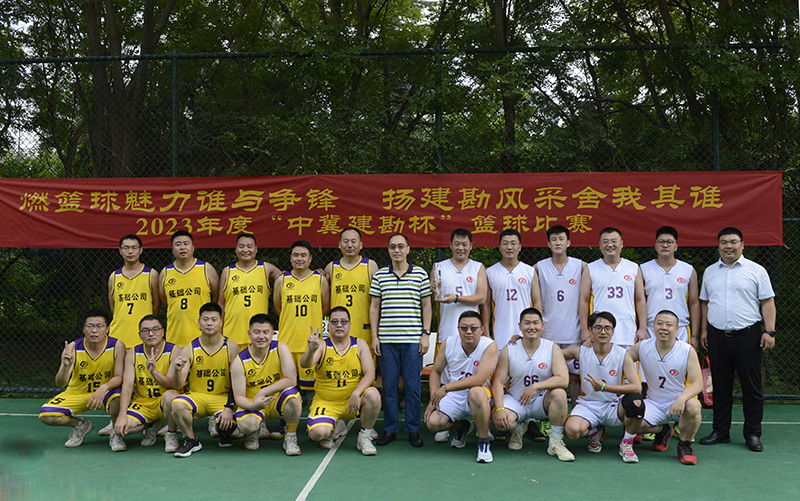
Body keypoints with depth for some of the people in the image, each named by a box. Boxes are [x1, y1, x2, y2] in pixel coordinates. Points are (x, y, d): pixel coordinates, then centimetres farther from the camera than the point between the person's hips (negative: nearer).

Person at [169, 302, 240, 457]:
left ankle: (224, 436, 12)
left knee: (228, 424, -29)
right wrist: (177, 371, -27)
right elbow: (178, 385, -5)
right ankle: (191, 441, -5)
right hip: (196, 395, 1)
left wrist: (230, 408, -17)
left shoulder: (231, 347, -4)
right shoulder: (189, 349, -2)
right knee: (177, 404, -31)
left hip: (222, 397, -1)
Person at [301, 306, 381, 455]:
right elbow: (305, 364, -22)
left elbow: (370, 373, -7)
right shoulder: (322, 346, -3)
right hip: (325, 402, -1)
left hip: (353, 401, 1)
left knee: (373, 395, -29)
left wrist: (356, 394, -25)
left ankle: (365, 437, -5)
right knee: (317, 433, -27)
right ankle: (328, 432, 13)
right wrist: (311, 351, -45)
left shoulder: (360, 344, 2)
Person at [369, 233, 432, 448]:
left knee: (412, 386, 2)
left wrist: (426, 334, 0)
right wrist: (374, 336, 3)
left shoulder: (420, 274, 4)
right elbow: (374, 307, 10)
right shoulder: (380, 275, 7)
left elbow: (426, 306, 7)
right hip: (387, 340, 1)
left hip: (413, 340, -1)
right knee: (389, 386, 6)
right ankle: (390, 430, 16)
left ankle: (413, 430, 13)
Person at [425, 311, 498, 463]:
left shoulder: (490, 346, -16)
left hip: (479, 395, -4)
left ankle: (483, 442, -19)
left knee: (476, 392, -39)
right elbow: (436, 372, 9)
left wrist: (446, 388, -26)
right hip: (453, 397, 4)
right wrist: (433, 399, -5)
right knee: (432, 423, -18)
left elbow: (479, 379, -26)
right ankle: (462, 426, 18)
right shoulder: (448, 344, -3)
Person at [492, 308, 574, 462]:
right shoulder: (508, 350, -4)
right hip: (514, 400, 0)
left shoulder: (553, 348, -6)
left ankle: (555, 443, -13)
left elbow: (563, 380, -18)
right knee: (499, 421, -29)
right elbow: (498, 381, -7)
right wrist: (499, 408, -23)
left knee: (559, 393, -32)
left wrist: (536, 386, -30)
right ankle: (519, 429, 11)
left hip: (541, 402, 0)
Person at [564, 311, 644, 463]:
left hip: (613, 406, -1)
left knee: (636, 401, -35)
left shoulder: (623, 355, -7)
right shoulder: (580, 351, -4)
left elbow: (637, 387, -19)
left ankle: (626, 444, -6)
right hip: (588, 405, 1)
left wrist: (604, 387, -24)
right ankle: (595, 432, 9)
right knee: (572, 431, -32)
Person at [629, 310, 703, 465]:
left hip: (678, 403, -2)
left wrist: (681, 399, -34)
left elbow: (697, 383, -16)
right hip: (653, 403, 2)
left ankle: (684, 445, -6)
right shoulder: (642, 347, -5)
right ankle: (663, 430, 13)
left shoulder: (688, 351, -11)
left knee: (693, 405, -36)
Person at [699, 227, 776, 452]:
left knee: (751, 387, 1)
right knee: (720, 387, 9)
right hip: (717, 336, 3)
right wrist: (704, 330, 12)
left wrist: (769, 331, -9)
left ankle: (753, 434, 11)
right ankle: (720, 431, 19)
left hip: (747, 336, -3)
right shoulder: (710, 272, 12)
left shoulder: (756, 271, 1)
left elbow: (767, 302, -1)